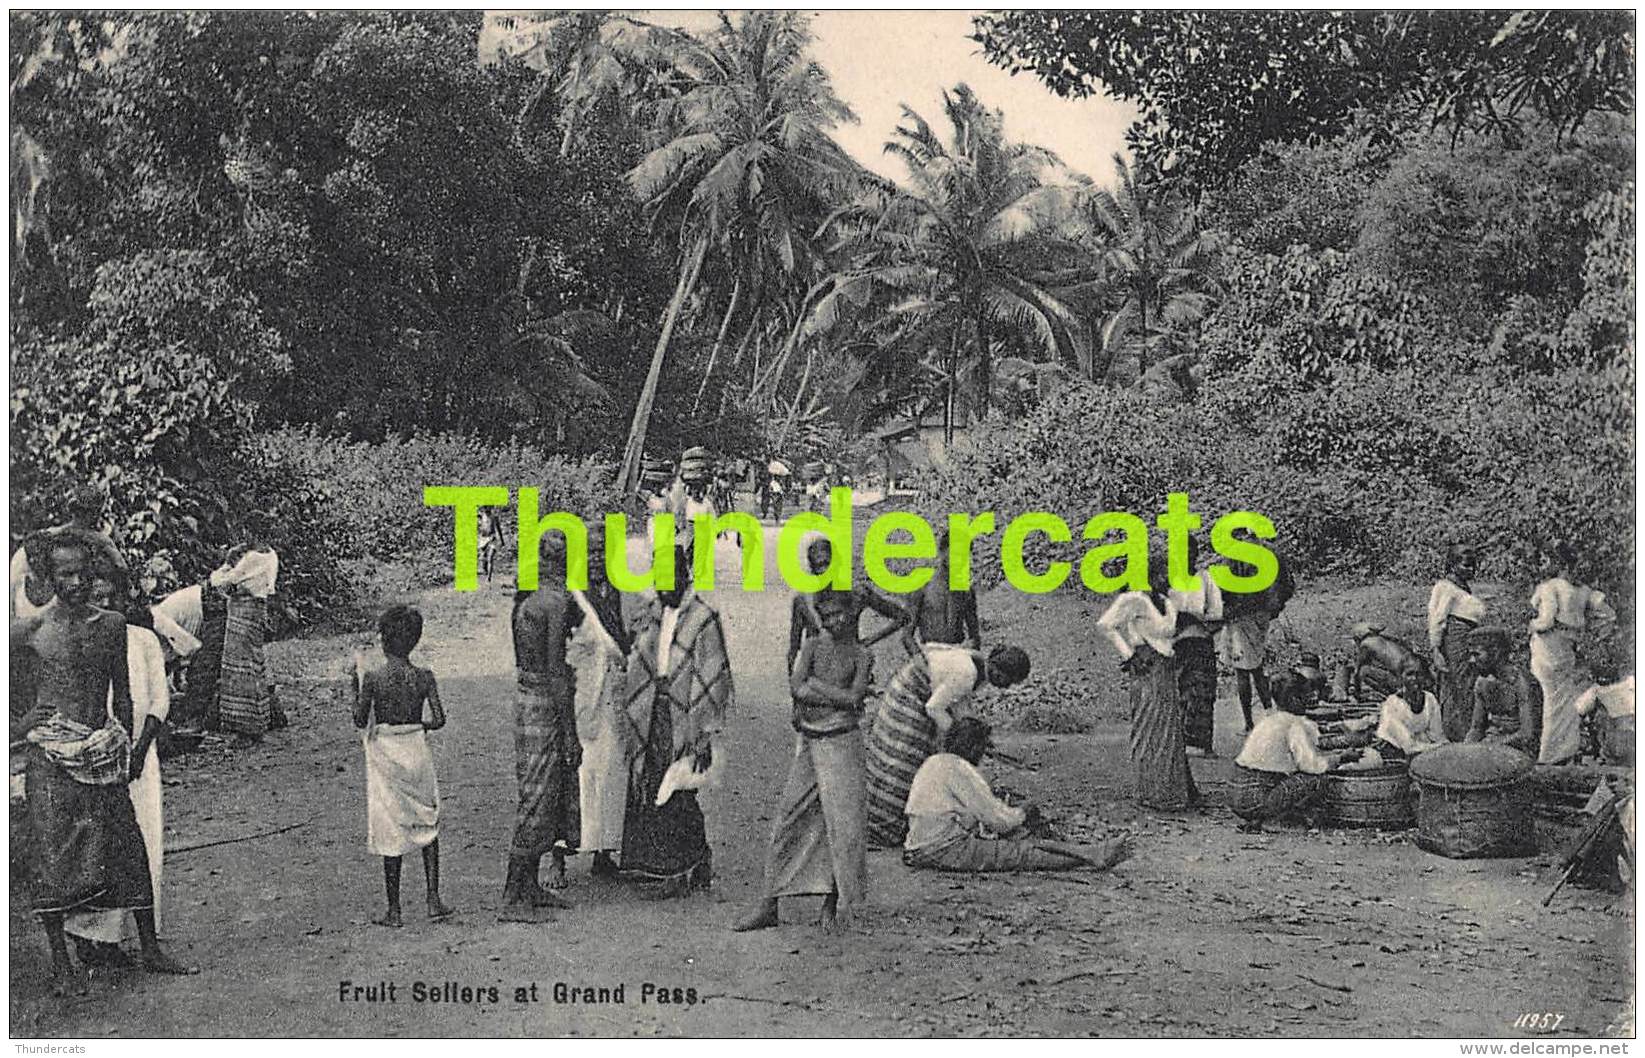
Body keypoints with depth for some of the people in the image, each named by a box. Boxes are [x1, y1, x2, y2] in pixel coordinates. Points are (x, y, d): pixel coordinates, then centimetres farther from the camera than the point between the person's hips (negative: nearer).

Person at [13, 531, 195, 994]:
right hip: (52, 753, -3)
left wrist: (130, 748, 14)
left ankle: (151, 950, 15)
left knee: (129, 849, 5)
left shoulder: (112, 624, 7)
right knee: (55, 855, 1)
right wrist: (14, 726, -1)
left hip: (103, 752, 4)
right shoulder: (32, 628, -4)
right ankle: (60, 965, 11)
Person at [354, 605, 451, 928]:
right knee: (427, 825, 14)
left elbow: (360, 721, -6)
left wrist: (355, 688, 7)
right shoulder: (424, 677, -5)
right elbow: (438, 719, -8)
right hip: (417, 752, 1)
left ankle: (394, 910, 10)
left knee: (391, 831, 5)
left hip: (385, 756, -1)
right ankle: (433, 900, 7)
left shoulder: (373, 677, -10)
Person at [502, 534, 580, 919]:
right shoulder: (557, 601, -17)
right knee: (538, 796, -4)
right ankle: (513, 898, 0)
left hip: (526, 696, 9)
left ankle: (530, 887, 23)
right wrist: (569, 734, -15)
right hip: (546, 703, -9)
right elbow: (556, 673, -18)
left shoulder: (527, 597, 10)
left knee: (543, 793, 16)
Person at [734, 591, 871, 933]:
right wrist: (834, 696, -11)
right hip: (808, 739, 2)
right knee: (790, 818, 2)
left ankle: (834, 904, 7)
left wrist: (814, 684, -7)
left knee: (841, 821, -4)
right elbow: (796, 686, -6)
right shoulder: (813, 646, 8)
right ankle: (770, 905, 7)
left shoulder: (861, 655, 3)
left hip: (841, 741, -2)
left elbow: (854, 698, -11)